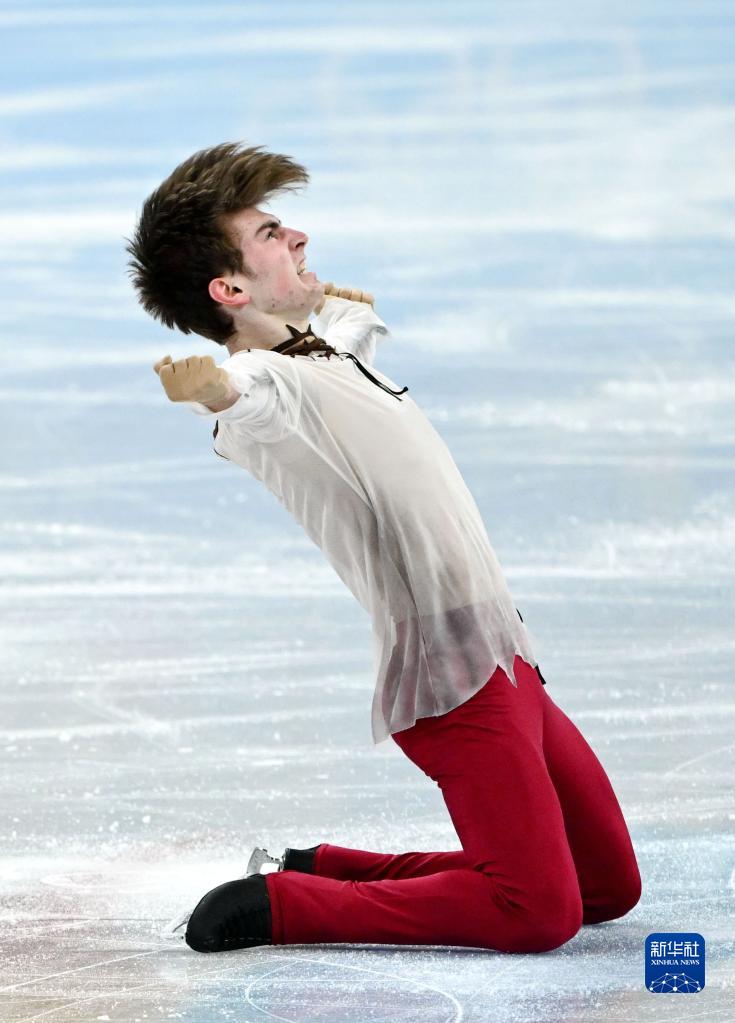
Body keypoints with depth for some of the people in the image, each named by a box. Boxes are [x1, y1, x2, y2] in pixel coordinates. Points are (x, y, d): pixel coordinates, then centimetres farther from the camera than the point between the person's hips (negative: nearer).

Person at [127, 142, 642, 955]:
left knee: (610, 885, 13)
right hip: (453, 674, -10)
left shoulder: (329, 349, 14)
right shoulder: (267, 383, -16)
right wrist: (211, 391, -62)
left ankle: (325, 869, 16)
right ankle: (276, 905, -7)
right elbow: (249, 398, -42)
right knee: (538, 911, -18)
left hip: (502, 658, 10)